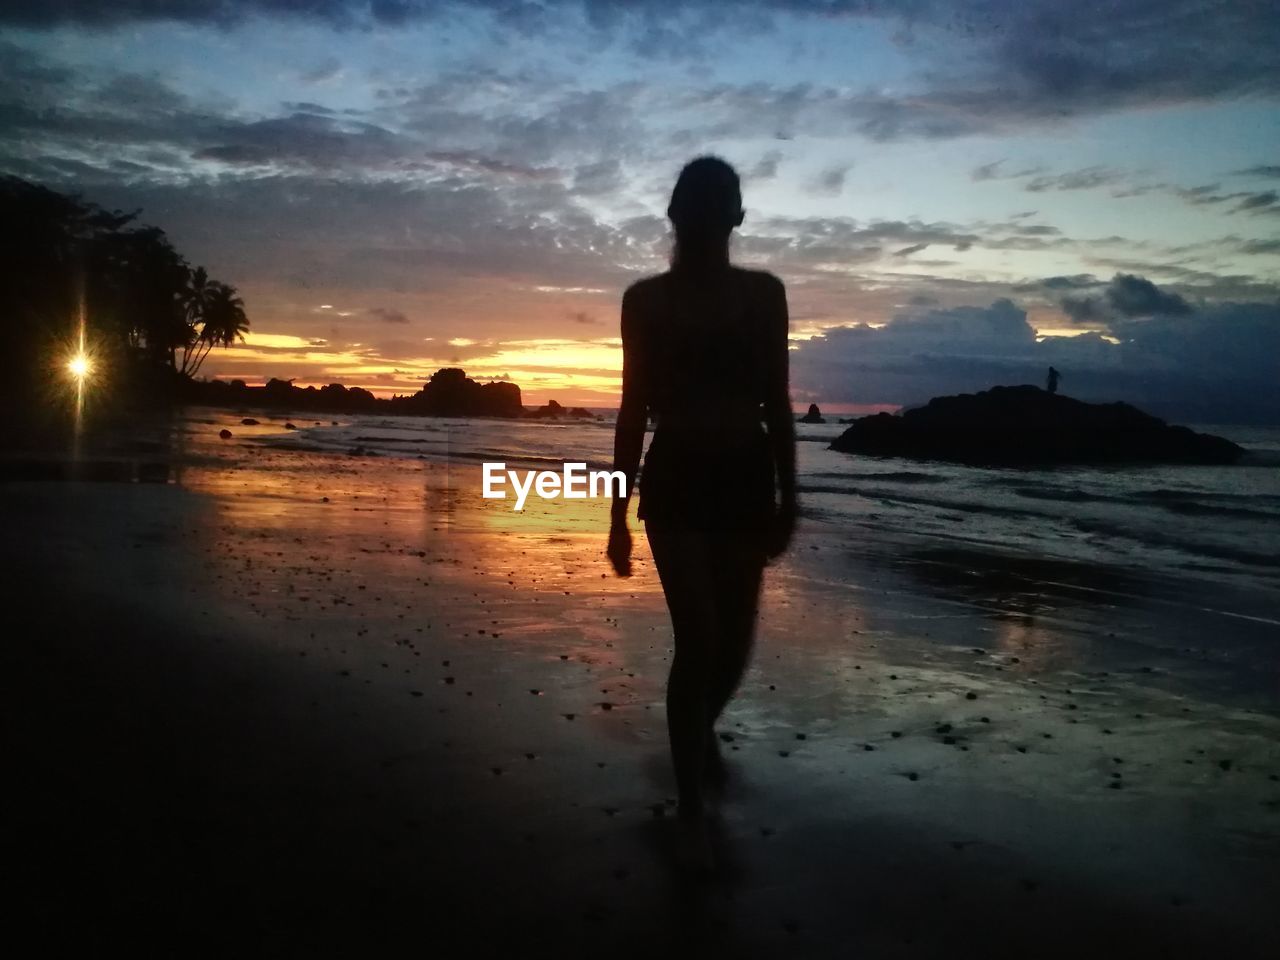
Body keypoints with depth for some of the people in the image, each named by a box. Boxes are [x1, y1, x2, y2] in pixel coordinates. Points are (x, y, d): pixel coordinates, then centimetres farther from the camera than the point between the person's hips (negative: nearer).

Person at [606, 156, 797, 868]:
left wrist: (787, 497, 1)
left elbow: (776, 402, 5)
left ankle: (703, 728, 42)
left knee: (735, 639, 8)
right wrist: (620, 513, 2)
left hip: (744, 478, 2)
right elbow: (636, 407, 3)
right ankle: (693, 807, 8)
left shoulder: (762, 293, 6)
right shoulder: (647, 300, 4)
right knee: (699, 638, -8)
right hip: (676, 480, -2)